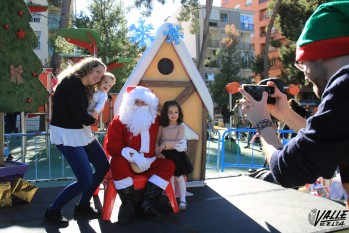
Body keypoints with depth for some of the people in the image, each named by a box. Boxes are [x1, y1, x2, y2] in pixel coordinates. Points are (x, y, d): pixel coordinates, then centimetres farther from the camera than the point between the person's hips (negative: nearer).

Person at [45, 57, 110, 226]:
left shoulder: (83, 87, 14)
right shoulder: (72, 81, -16)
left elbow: (81, 112, 10)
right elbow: (79, 114, -21)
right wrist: (92, 120, -3)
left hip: (81, 132, 10)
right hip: (66, 134, -10)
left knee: (103, 166, 10)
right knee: (85, 181, -11)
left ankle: (83, 205, 27)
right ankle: (53, 211, 11)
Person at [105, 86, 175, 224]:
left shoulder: (155, 120, 8)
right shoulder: (118, 121, -3)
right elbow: (112, 146, -12)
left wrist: (178, 143, 1)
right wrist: (132, 155, -26)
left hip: (148, 162, 4)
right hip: (127, 162, -3)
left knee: (168, 165, -19)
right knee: (118, 162, -36)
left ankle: (146, 204, -21)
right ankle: (128, 203, -19)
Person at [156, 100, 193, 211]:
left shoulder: (181, 127, -8)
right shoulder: (162, 127, 2)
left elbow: (179, 143, -16)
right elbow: (157, 141, 2)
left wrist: (165, 144, -23)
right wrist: (158, 151, -13)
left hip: (176, 155, -3)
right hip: (165, 156, 3)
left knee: (179, 177, 7)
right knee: (169, 178, 13)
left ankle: (182, 200, 17)